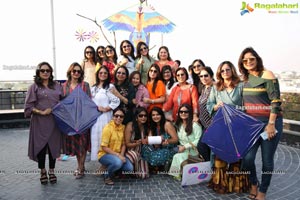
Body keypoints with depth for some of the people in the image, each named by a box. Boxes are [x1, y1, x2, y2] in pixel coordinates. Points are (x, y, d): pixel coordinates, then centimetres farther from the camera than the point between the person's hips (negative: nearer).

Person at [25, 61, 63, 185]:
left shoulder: (57, 86, 10)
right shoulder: (34, 87, 1)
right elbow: (28, 106, -4)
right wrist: (41, 112, -16)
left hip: (54, 121, 2)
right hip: (39, 122, -2)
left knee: (53, 145, 7)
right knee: (41, 146, 4)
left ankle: (51, 171, 23)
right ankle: (42, 172, 23)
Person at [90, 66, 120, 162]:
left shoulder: (110, 86, -4)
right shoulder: (93, 88, 16)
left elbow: (116, 101, -11)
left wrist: (105, 109, -11)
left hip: (105, 117, -6)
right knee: (95, 138, 9)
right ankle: (96, 157, 20)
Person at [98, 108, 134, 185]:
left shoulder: (123, 127, 2)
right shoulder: (107, 128, -17)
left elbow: (123, 144, 6)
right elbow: (104, 147, -18)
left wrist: (122, 155, -11)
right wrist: (117, 155, -23)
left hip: (118, 155, 6)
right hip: (105, 154, -6)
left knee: (130, 168, -16)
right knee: (118, 162, -35)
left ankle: (114, 170, 13)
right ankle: (107, 176, -4)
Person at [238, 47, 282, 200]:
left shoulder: (267, 75, -8)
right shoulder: (245, 79, 9)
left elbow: (276, 101, -13)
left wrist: (271, 124, -18)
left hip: (269, 122, -4)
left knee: (267, 160, 4)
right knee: (247, 158, -4)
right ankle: (254, 183, 24)